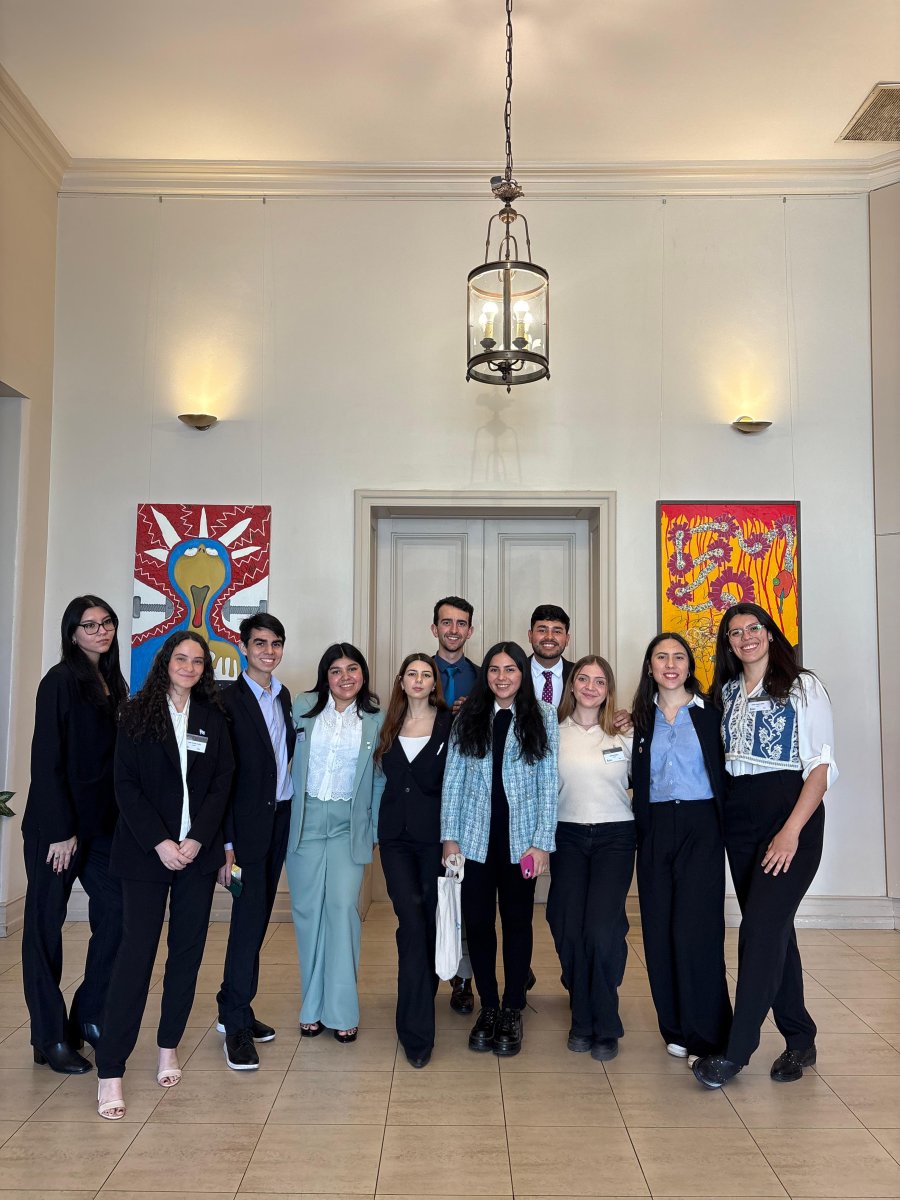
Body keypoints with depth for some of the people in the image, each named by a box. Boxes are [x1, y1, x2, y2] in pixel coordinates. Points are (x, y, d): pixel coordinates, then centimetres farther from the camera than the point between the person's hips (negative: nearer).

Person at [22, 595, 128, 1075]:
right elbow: (46, 760, -14)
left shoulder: (113, 684, 10)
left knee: (117, 911, 4)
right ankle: (51, 1039, 17)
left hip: (102, 821, 7)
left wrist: (122, 819, 7)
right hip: (57, 824, -7)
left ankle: (88, 1016, 22)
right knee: (46, 923, 6)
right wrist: (60, 831, -15)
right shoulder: (60, 681, -11)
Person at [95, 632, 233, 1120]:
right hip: (145, 852, -3)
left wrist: (198, 840, -9)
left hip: (198, 852, 3)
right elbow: (125, 784, -5)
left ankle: (169, 1046, 25)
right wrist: (160, 843, -12)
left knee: (187, 950, 8)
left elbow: (222, 783, 3)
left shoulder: (213, 719, 6)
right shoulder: (137, 714, 0)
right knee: (136, 952, -5)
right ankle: (110, 1071, 2)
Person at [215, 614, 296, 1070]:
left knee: (258, 915, 12)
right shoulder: (228, 700, -9)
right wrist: (225, 844, -15)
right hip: (248, 822, -6)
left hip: (282, 817, 6)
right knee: (250, 916, -7)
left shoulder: (285, 698, 11)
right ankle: (236, 1023, 4)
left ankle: (234, 1008, 25)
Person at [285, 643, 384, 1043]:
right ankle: (313, 1007, 19)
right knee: (307, 911, 5)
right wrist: (284, 810, 1)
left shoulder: (376, 719, 1)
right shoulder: (303, 707, 1)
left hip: (349, 824, -1)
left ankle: (341, 1010, 4)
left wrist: (376, 829, 3)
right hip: (305, 819, 1)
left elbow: (380, 779, 5)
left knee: (342, 907, -8)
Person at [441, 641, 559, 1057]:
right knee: (477, 921, 6)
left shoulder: (542, 717, 0)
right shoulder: (468, 718, 4)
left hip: (520, 838, -1)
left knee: (517, 922, 8)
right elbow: (453, 778, 4)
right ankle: (488, 1007, 23)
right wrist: (449, 836, -1)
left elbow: (549, 783, -2)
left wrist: (542, 842, -7)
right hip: (475, 836, 1)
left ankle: (512, 1011, 23)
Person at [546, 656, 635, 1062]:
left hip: (615, 837, -1)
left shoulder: (624, 734, 1)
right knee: (569, 929, -2)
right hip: (568, 837, 1)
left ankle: (605, 1027, 9)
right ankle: (582, 1019, 20)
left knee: (601, 930, -11)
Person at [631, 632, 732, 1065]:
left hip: (700, 827, -3)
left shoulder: (710, 712, 0)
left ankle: (704, 1033, 8)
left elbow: (726, 772, -2)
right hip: (654, 830, 3)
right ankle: (675, 1028, 20)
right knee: (659, 929, 6)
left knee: (695, 928, -7)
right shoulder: (641, 717, 10)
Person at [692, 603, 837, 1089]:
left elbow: (822, 767, -9)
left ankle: (735, 1051, -4)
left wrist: (791, 830, -18)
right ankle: (799, 1039, 24)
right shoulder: (726, 691, 12)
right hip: (739, 818, 5)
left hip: (791, 813, -5)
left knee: (761, 926, -12)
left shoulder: (803, 687, -3)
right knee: (772, 926, 10)